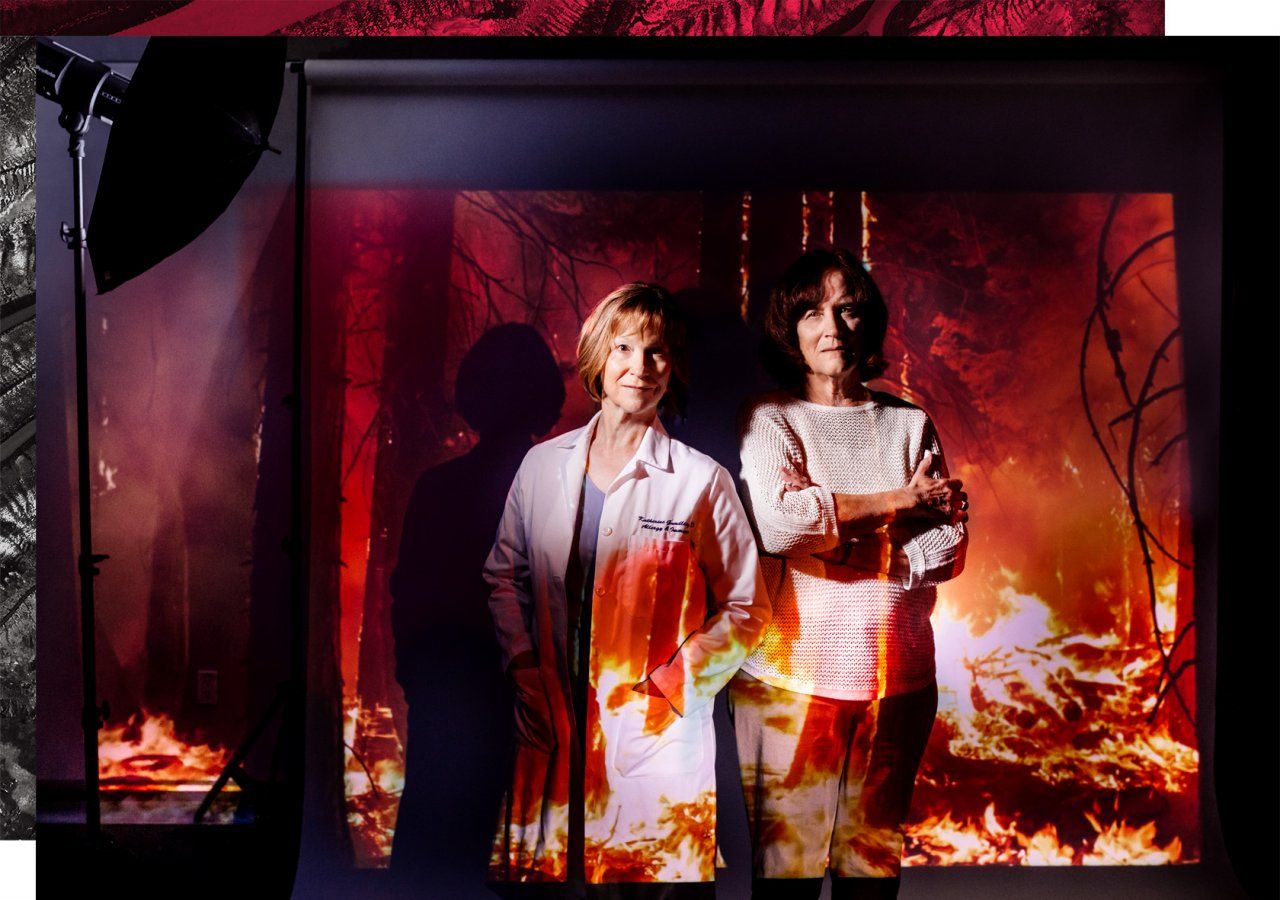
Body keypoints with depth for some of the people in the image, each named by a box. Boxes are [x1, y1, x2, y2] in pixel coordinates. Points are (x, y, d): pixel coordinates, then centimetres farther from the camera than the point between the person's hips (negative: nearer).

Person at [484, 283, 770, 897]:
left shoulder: (702, 482, -5)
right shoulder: (543, 465, 5)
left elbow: (745, 610, -1)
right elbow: (504, 576, 14)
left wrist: (667, 691, -9)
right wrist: (524, 672, 3)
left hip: (656, 739, -2)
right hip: (551, 732, 3)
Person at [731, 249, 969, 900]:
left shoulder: (910, 425, 9)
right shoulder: (769, 419, -1)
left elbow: (947, 550, 0)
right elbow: (776, 522, -20)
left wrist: (832, 531, -12)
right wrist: (898, 499, -9)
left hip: (896, 677, 3)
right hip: (791, 674, -3)